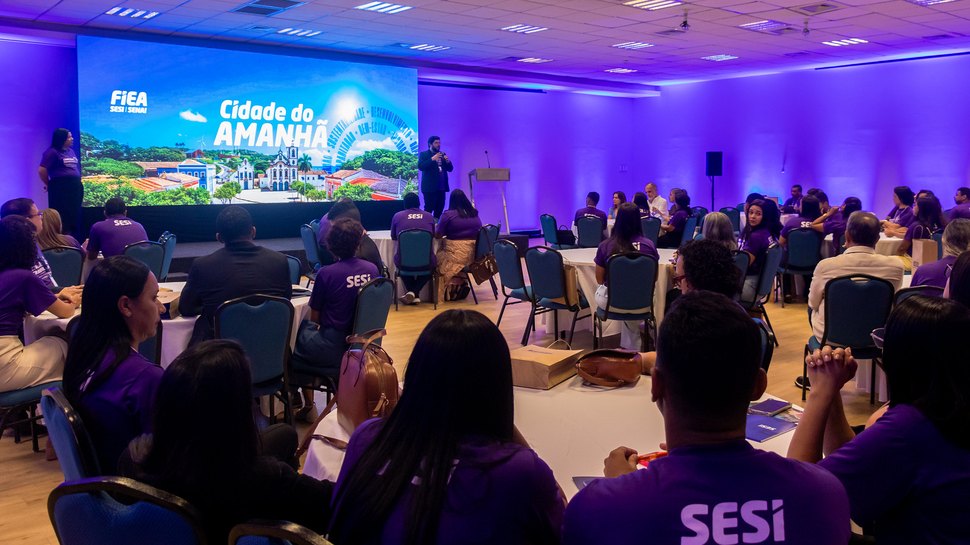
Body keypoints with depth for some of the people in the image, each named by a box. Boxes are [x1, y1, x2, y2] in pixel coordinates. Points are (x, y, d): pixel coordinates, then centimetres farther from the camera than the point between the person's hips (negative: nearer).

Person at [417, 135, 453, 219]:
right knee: (429, 209, -8)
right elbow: (420, 167, -14)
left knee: (440, 208, 3)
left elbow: (450, 169, 14)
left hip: (441, 186, 5)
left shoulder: (443, 154, 16)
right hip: (430, 187, -5)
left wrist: (448, 161, -6)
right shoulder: (424, 154, 1)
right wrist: (432, 159, -20)